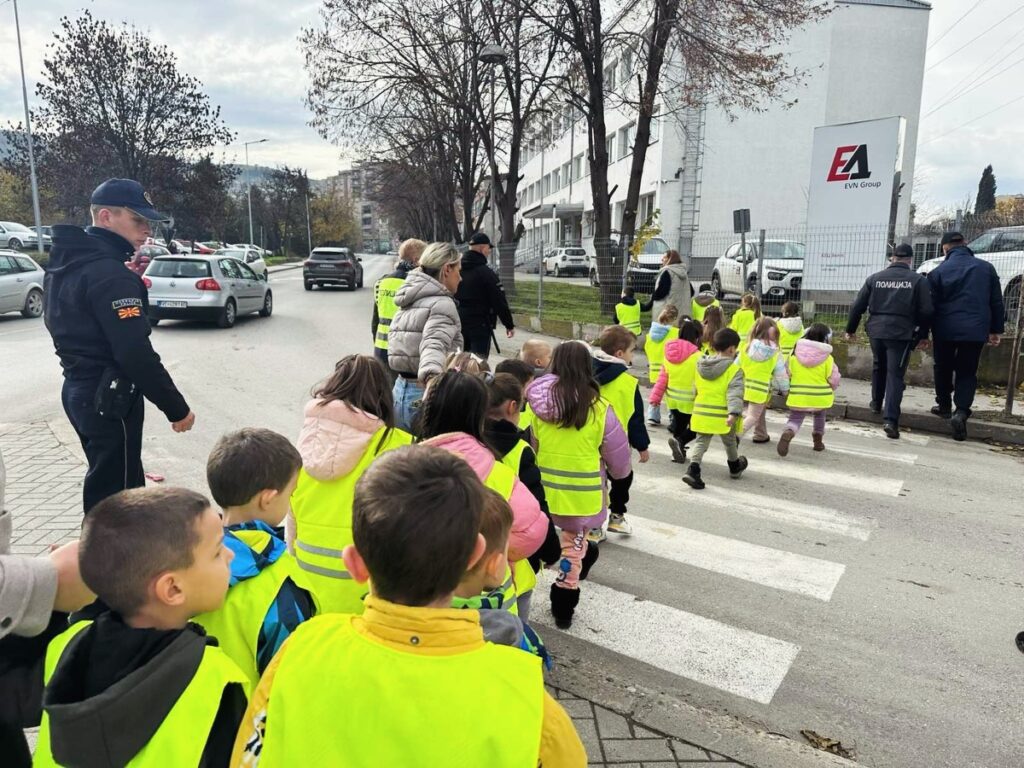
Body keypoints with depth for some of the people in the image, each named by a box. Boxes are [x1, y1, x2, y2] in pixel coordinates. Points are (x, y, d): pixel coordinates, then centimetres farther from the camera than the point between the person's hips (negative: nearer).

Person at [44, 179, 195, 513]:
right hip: (108, 399, -10)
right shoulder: (110, 274, -21)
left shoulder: (65, 264, 11)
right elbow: (135, 353, -25)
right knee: (115, 495, -1)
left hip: (80, 391, 10)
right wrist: (176, 408, -19)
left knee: (105, 485, 22)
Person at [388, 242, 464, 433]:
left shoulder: (409, 301, 14)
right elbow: (435, 344, -29)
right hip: (425, 396, -8)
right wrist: (431, 375, -45)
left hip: (400, 390, 9)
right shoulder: (442, 303, -12)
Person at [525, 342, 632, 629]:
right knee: (574, 546, 13)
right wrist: (620, 472, 18)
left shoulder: (538, 402, -9)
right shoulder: (598, 408, -14)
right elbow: (617, 456, -4)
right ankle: (563, 609, 20)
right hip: (583, 493, -1)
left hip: (544, 488, 1)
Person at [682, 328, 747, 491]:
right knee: (730, 441, 20)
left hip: (702, 414, 4)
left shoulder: (700, 366, 5)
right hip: (723, 415, -3)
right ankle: (735, 467, 42)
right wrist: (734, 413, -32)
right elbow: (735, 394, -24)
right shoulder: (734, 370, -13)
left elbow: (695, 390, 15)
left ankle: (693, 470, -11)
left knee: (701, 442, 9)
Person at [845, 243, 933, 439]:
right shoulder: (919, 280, -1)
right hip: (901, 334, -3)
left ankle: (876, 403, 39)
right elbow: (926, 311, -5)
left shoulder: (874, 278, 6)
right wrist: (922, 334, 8)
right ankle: (890, 419, -12)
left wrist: (850, 329, 18)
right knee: (895, 375, -3)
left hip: (876, 331, 3)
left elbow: (858, 307, 7)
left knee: (879, 367, 25)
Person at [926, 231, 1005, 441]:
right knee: (967, 372, 7)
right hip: (975, 331, 1)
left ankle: (945, 406, 27)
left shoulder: (938, 272, -3)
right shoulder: (986, 268, 6)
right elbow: (997, 302, 9)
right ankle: (961, 411, -11)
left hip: (945, 330, -1)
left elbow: (931, 305, -3)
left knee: (943, 369, 18)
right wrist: (996, 330, 16)